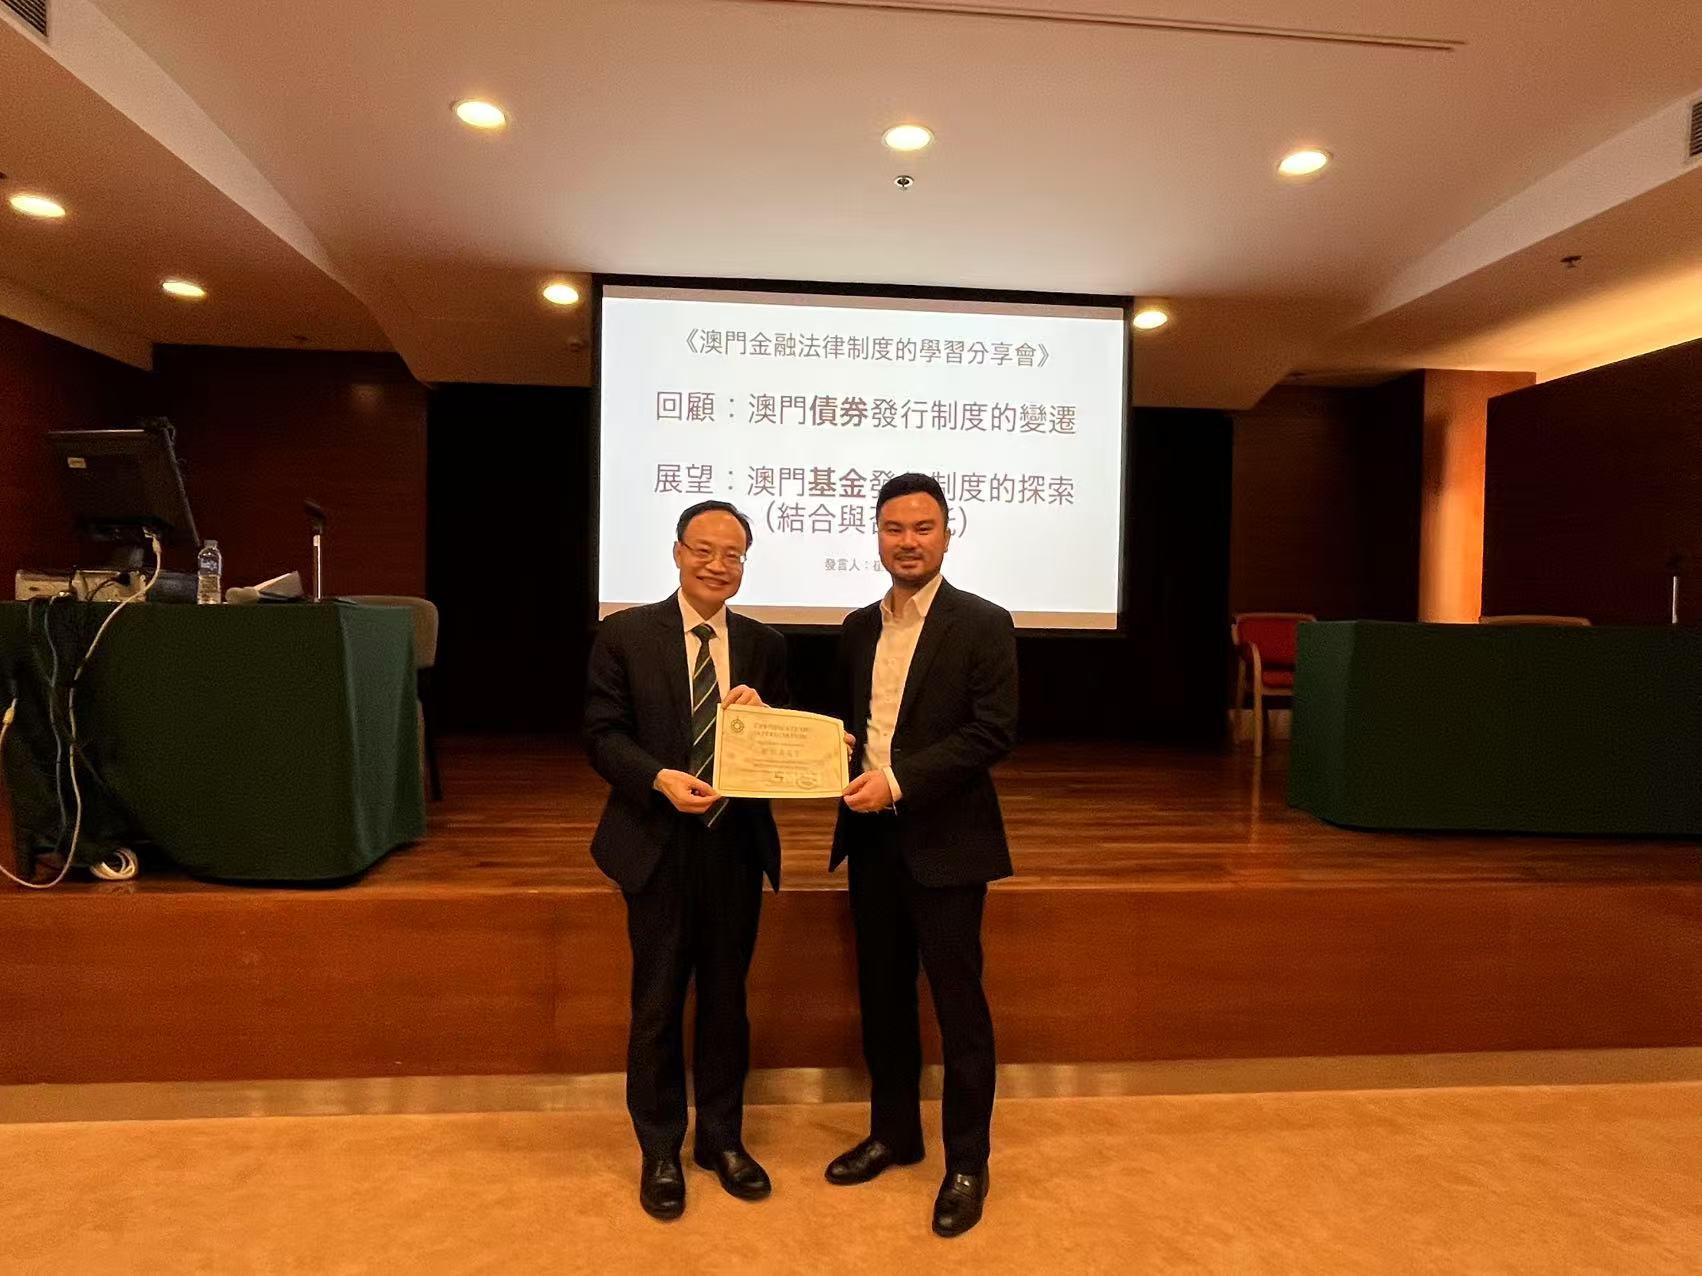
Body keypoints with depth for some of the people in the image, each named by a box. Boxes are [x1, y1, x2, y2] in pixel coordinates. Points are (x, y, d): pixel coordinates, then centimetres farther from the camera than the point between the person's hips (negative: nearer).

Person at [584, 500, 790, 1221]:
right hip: (659, 847, -3)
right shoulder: (626, 635, -4)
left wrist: (763, 716, -16)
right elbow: (603, 734, -8)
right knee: (658, 1005, 9)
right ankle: (660, 1153, 28)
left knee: (726, 999, 15)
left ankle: (722, 1139, 34)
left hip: (737, 846, 3)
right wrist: (661, 778, -23)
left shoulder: (764, 646, 5)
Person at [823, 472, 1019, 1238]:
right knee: (881, 994, 16)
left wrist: (900, 779, -21)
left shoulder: (983, 624, -8)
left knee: (957, 1002, 4)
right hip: (870, 837, 6)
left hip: (944, 840, -6)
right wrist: (839, 751, -3)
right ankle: (893, 1133, 34)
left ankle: (967, 1163, 20)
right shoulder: (858, 628, 11)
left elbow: (994, 731, -15)